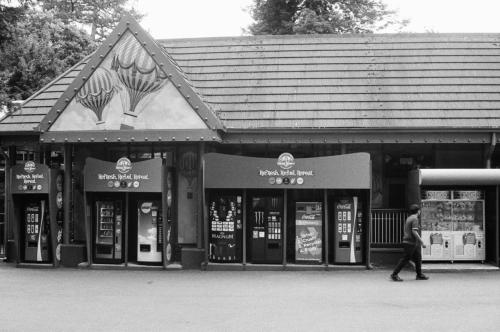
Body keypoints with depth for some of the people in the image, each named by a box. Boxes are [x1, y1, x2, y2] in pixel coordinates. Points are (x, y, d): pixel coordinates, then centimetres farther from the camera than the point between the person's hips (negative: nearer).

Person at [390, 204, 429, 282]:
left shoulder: (408, 218, 15)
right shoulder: (415, 219, -14)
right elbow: (414, 232, -23)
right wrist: (422, 242, -20)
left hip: (407, 241, 10)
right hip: (410, 243, -10)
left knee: (418, 258, 13)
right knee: (405, 259, -6)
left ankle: (419, 275, 18)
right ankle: (394, 274, -5)